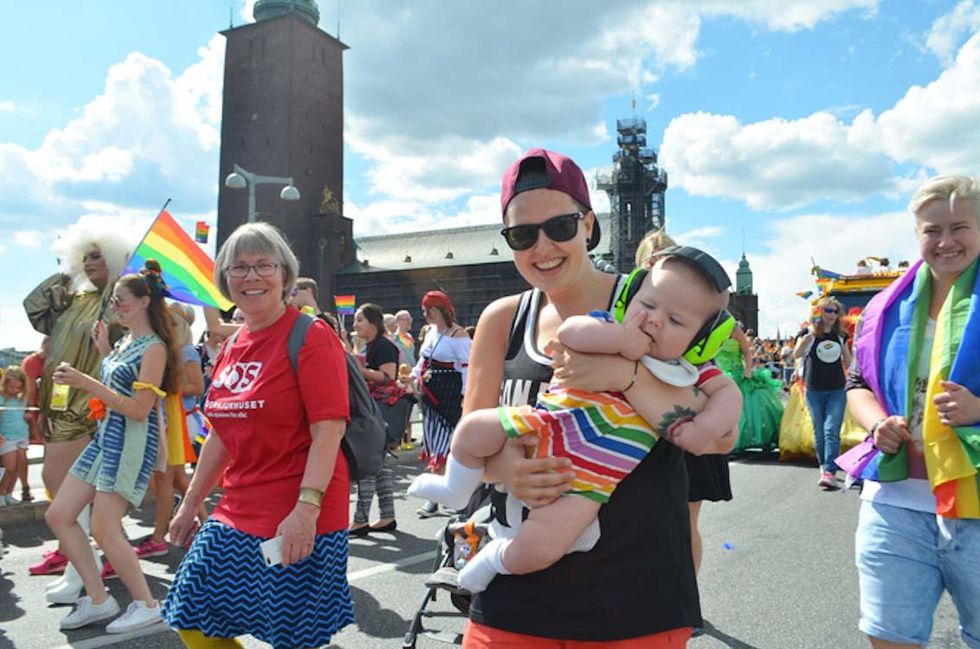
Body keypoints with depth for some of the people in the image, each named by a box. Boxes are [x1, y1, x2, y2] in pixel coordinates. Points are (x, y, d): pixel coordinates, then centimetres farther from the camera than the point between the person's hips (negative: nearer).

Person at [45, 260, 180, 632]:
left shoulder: (154, 348, -14)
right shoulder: (126, 341, 13)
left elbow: (139, 409, -19)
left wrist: (85, 382, -22)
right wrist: (104, 350, 14)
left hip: (133, 442, -10)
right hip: (106, 437, 10)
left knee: (104, 530, -7)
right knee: (58, 515, 9)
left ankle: (146, 605, 11)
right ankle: (98, 599, 18)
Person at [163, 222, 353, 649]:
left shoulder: (311, 337, -12)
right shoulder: (232, 347, 10)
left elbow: (328, 431, -19)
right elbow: (223, 436, 17)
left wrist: (306, 508, -27)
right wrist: (189, 505, 20)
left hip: (297, 522, -7)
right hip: (237, 515, 8)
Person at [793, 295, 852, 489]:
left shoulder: (841, 335, 7)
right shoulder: (809, 332, -2)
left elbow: (848, 363, 14)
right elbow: (796, 354, -18)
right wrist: (810, 334, -27)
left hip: (837, 391, 1)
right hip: (814, 391, -1)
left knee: (831, 431, -10)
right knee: (819, 433, 10)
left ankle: (830, 472, -14)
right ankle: (823, 466, 28)